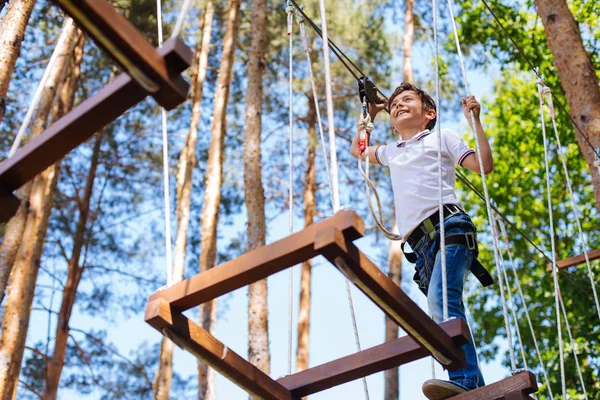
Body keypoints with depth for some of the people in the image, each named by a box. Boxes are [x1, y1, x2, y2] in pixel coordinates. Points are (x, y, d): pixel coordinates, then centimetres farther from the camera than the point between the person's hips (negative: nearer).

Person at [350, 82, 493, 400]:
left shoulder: (440, 138, 18)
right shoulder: (392, 152, 33)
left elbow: (484, 165, 9)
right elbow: (357, 150, 51)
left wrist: (475, 120, 5)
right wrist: (370, 114, 46)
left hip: (448, 227, -6)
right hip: (421, 244, 6)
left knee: (441, 299, -30)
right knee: (442, 310, -6)